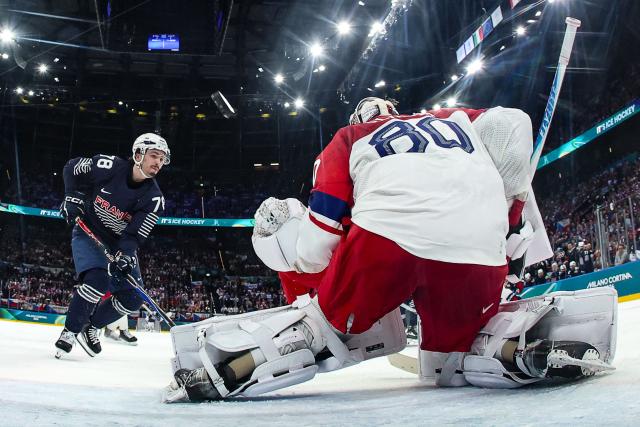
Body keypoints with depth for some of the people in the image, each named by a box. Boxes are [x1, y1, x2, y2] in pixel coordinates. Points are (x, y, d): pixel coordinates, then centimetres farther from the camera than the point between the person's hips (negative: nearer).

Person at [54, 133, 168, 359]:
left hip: (120, 243, 4)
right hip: (88, 233, -4)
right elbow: (72, 167, -2)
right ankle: (70, 331, -8)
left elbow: (135, 235, -20)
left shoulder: (154, 198, -16)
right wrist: (73, 197, -12)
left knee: (133, 297, -3)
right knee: (97, 280, -28)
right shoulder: (108, 166, -20)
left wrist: (125, 256, -37)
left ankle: (90, 326, 18)